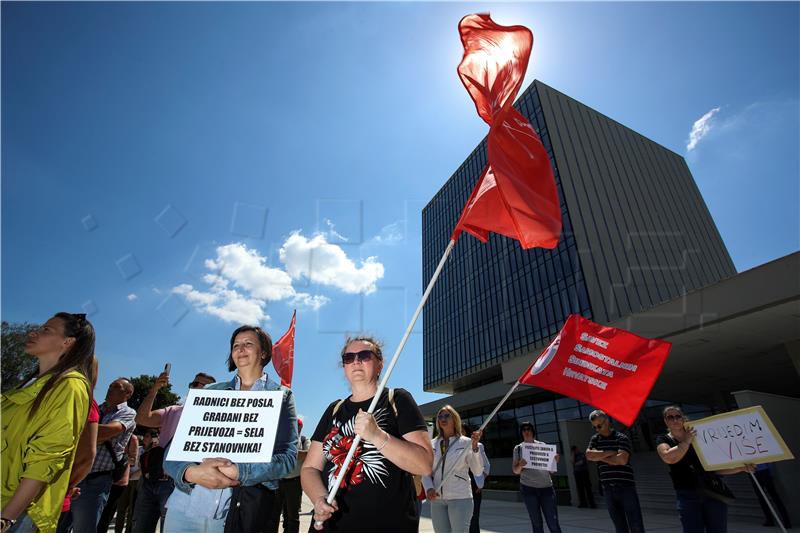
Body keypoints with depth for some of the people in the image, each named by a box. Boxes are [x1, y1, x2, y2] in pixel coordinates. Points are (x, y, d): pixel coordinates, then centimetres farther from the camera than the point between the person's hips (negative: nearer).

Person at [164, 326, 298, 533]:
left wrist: (237, 472, -20)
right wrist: (192, 473, -16)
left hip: (242, 511, -2)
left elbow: (287, 456, -8)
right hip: (186, 507, 3)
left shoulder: (281, 396, 0)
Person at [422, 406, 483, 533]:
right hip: (437, 499, 4)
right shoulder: (432, 444, 5)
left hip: (460, 498, -3)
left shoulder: (465, 442, -3)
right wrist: (429, 488, -10)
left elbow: (478, 472, -10)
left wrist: (475, 447, -22)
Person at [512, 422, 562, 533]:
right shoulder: (518, 448, 4)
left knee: (553, 523, -3)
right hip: (529, 488, -1)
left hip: (546, 487, 1)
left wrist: (555, 460, -11)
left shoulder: (542, 445, 6)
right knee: (536, 523, 5)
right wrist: (520, 466, -19)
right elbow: (515, 470, 2)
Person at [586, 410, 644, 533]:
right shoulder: (595, 439, 9)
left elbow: (622, 460, -18)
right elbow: (589, 455, -7)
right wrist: (611, 452, -11)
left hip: (626, 486, -4)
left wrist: (600, 457, -7)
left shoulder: (622, 438, -6)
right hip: (607, 489, 4)